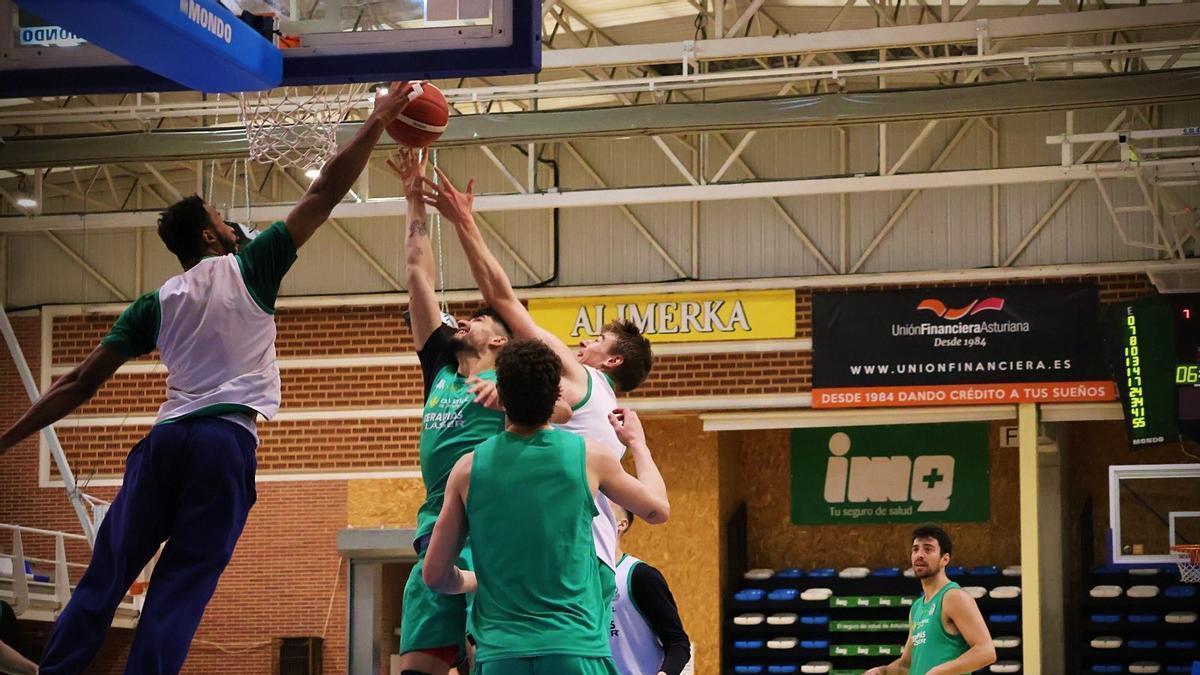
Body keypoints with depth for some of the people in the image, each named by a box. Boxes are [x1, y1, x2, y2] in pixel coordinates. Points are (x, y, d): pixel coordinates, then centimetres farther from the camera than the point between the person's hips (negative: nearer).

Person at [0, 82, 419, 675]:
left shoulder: (156, 303, 15)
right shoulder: (249, 269, 6)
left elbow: (80, 384, 11)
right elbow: (325, 192, 6)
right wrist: (379, 120, 14)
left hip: (165, 439, 3)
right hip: (226, 440, -3)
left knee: (104, 578, 8)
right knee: (178, 591, -3)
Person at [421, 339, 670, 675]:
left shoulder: (468, 468, 4)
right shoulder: (589, 455, 1)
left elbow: (436, 575, 9)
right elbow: (658, 509, 18)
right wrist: (637, 442, 33)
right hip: (576, 648, -1)